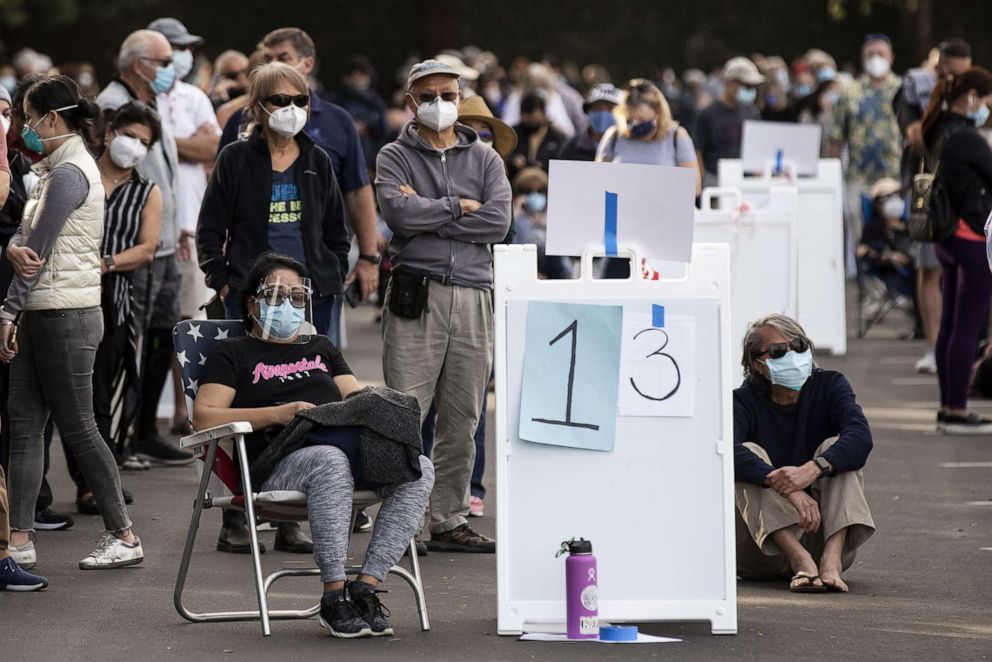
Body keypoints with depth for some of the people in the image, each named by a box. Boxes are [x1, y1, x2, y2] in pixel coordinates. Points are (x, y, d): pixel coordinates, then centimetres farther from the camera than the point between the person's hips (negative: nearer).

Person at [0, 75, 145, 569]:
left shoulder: (70, 173, -15)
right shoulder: (57, 169, 17)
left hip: (66, 316, -10)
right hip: (43, 316, 10)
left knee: (77, 427, -4)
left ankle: (123, 538, 4)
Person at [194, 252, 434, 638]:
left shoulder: (321, 348, 36)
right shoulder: (231, 354, 19)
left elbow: (356, 398, 25)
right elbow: (204, 417, 3)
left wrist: (364, 407, -2)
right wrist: (279, 414, -8)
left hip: (347, 440, 5)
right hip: (280, 460, -5)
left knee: (419, 470, -26)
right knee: (329, 463, -41)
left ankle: (366, 587, -30)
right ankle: (334, 596, -36)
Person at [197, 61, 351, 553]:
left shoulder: (318, 163, 11)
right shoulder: (236, 160, 1)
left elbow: (336, 231, 18)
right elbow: (210, 229, 3)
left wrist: (332, 279, 7)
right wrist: (222, 281, -5)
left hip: (310, 296, 4)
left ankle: (289, 520, 9)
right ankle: (235, 519, -1)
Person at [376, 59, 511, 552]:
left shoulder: (485, 159, 15)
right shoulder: (395, 158, 8)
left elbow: (498, 222, -1)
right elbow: (399, 212, -11)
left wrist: (428, 216, -5)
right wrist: (458, 207, -2)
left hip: (473, 294, 3)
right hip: (416, 296, -3)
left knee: (462, 419, 5)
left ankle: (449, 520, 11)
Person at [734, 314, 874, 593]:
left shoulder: (829, 386, 1)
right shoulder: (744, 401, -5)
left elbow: (861, 436, -20)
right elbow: (729, 452, -28)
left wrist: (812, 470, -39)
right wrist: (789, 490, -43)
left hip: (823, 532, 1)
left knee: (837, 448, -17)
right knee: (751, 454, -21)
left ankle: (831, 559, -38)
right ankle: (801, 560, -40)